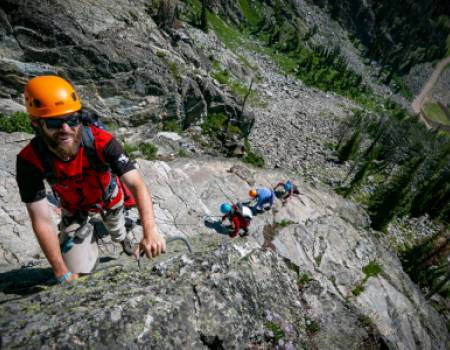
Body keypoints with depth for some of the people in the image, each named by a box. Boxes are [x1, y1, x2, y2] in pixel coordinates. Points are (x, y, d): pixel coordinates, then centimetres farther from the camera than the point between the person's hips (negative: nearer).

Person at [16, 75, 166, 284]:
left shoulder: (101, 142, -39)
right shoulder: (30, 160, -35)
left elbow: (137, 185, -43)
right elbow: (42, 221, -30)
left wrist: (150, 231, -58)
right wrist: (62, 273, -27)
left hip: (108, 197, 0)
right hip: (73, 208, 0)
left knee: (116, 230, 29)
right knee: (78, 272, 1)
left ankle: (126, 240, 66)